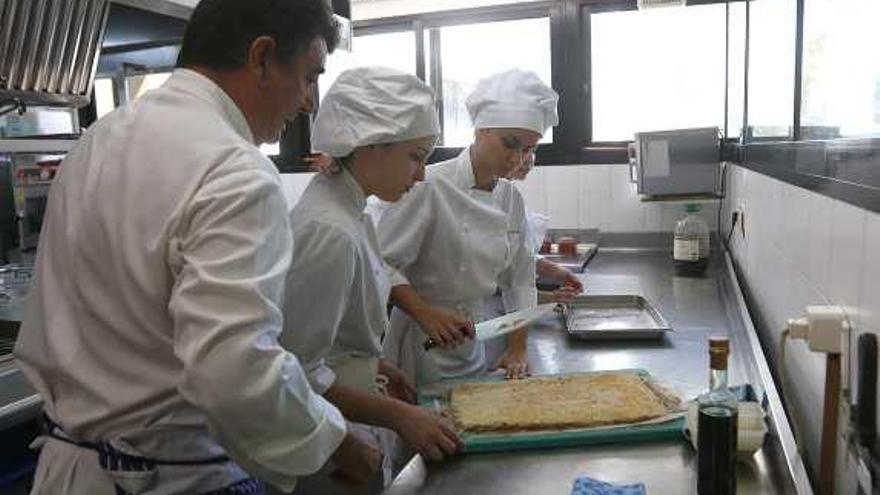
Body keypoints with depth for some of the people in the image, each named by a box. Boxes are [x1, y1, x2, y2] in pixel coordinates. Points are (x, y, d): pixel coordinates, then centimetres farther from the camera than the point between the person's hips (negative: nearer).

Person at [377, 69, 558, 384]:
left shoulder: (511, 198, 1)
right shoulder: (431, 187, -19)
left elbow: (519, 279, 8)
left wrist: (518, 349, 2)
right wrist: (427, 313, -29)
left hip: (476, 343, 6)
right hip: (425, 343, -6)